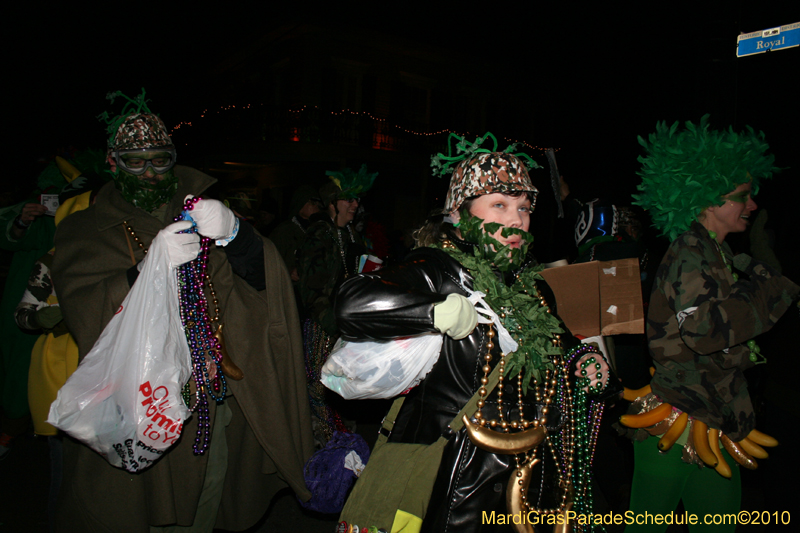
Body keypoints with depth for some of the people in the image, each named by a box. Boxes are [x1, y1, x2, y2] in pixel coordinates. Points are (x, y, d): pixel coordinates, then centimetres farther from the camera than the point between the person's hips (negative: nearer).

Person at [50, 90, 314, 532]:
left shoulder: (200, 212, 8)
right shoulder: (86, 230, 5)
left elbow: (262, 275, -5)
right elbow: (83, 314, -11)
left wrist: (234, 233, -25)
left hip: (217, 395, 2)